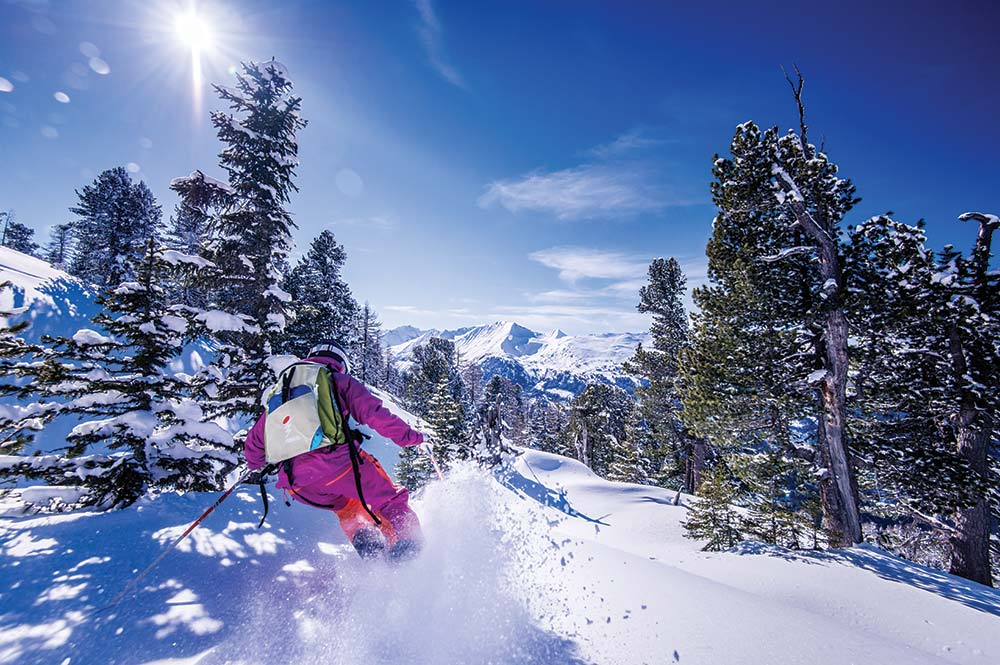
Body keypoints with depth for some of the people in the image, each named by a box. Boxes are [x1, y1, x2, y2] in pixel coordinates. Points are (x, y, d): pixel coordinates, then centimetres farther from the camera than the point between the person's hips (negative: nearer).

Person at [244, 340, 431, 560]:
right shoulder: (341, 381, 13)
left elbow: (255, 441, 31)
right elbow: (375, 414, -2)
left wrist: (256, 463, 52)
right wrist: (413, 437, 6)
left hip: (296, 482, 5)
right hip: (337, 461, -5)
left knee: (348, 507, 29)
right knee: (390, 501, 10)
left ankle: (365, 543, 5)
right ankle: (407, 551, -9)